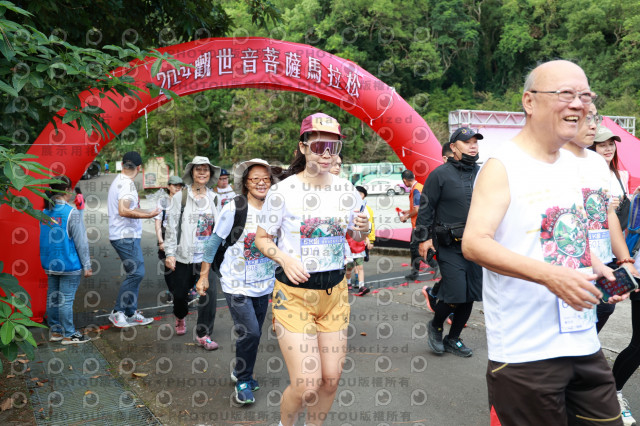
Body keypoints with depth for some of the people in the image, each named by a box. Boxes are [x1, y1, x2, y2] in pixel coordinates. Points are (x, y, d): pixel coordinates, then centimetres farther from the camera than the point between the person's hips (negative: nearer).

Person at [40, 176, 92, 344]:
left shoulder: (45, 212, 6)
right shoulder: (71, 213, -15)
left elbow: (45, 239, 14)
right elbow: (81, 242, -14)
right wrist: (86, 265, -8)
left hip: (50, 264, 7)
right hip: (69, 264, -7)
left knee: (52, 297, 14)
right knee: (66, 299, -1)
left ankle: (55, 331, 26)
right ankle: (69, 335, 8)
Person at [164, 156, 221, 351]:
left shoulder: (214, 198, 8)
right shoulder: (181, 197, -3)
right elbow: (172, 226, -6)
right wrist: (170, 253, -11)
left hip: (206, 257, 2)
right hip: (184, 255, -2)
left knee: (209, 293, -9)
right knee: (180, 293, 10)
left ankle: (203, 335, 3)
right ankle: (180, 318, 44)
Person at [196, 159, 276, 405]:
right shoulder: (234, 209, -12)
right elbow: (215, 241, -4)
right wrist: (204, 275, -2)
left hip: (263, 284, 5)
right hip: (236, 284, -5)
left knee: (254, 333, 12)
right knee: (250, 332, -12)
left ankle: (241, 373, 37)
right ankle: (243, 381, 12)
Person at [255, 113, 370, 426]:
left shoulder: (345, 189, 1)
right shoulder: (283, 191, -11)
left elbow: (356, 235, 14)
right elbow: (261, 237, -1)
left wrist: (363, 228, -10)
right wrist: (284, 258, -20)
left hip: (335, 292, 4)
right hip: (293, 293, -4)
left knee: (331, 378, 9)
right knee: (306, 385, -7)